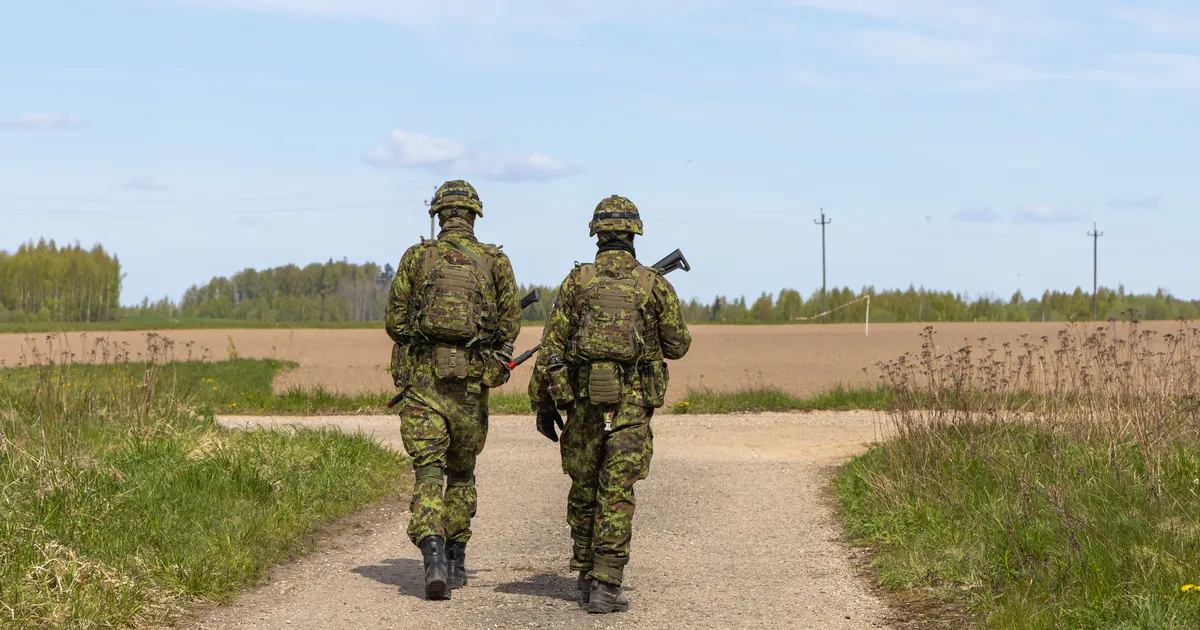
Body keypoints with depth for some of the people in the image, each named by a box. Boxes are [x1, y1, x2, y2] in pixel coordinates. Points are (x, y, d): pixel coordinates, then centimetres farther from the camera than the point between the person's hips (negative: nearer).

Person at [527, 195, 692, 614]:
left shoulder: (576, 281, 1)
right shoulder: (654, 285, 0)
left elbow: (551, 347, 0)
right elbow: (678, 346, 8)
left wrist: (543, 403, 7)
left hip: (583, 402, 1)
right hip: (631, 405, -1)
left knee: (583, 491, 16)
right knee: (616, 496, -2)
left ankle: (586, 577, 25)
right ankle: (605, 586, -9)